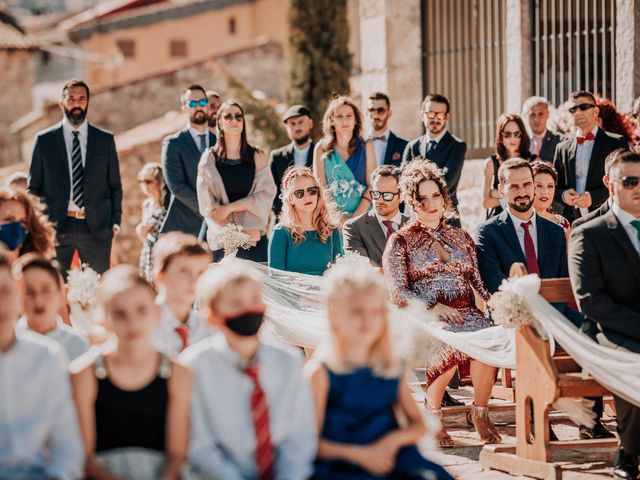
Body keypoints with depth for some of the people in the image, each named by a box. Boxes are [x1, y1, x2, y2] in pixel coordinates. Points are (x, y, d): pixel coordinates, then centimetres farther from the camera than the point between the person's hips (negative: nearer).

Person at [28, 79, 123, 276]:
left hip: (97, 227, 1)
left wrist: (116, 220, 1)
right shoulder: (44, 140, 7)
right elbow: (34, 186, 9)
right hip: (56, 226, -1)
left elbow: (115, 185, 12)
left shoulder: (105, 139, 10)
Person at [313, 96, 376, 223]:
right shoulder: (322, 149, 7)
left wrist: (354, 218, -10)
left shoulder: (366, 147, 8)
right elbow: (320, 187, 2)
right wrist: (339, 219, -10)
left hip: (362, 214, 0)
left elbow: (372, 185, 2)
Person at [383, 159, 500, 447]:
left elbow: (477, 283, 20)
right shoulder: (400, 242, 10)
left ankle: (480, 413, -15)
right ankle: (432, 415, -17)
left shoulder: (461, 237, 23)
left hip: (466, 312, 3)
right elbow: (397, 293, 0)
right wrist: (436, 307, -15)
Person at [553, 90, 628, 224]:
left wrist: (594, 197, -15)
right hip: (571, 221, 3)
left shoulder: (616, 143, 2)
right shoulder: (562, 148, 14)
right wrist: (563, 194, -5)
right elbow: (554, 185, 18)